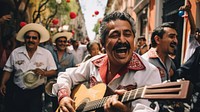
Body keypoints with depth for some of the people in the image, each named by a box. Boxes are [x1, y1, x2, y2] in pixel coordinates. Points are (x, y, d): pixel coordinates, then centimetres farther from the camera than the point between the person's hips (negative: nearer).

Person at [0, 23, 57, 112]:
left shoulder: (46, 53, -4)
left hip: (37, 91, -1)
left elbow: (53, 71, -2)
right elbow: (8, 70, 7)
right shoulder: (15, 52, -1)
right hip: (19, 91, 2)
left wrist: (43, 73, -20)